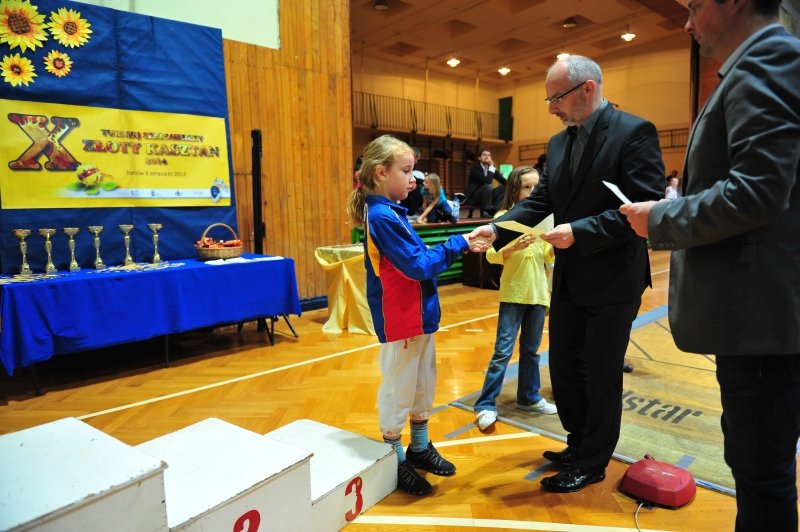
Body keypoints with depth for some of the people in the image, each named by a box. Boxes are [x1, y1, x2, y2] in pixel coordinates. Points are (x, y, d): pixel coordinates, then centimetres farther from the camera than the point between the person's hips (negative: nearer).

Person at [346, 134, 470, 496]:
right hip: (399, 321, -10)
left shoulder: (392, 212, 10)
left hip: (419, 314, 10)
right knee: (398, 389, 5)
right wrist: (459, 243, -14)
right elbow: (418, 266, -21)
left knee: (423, 384, 20)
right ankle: (395, 460, 23)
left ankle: (420, 447, 37)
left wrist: (455, 249, 3)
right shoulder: (381, 216, -20)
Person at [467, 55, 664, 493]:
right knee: (563, 366, 16)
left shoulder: (634, 132, -13)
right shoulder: (558, 144, 10)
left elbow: (646, 206, -20)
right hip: (569, 278, 7)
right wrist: (497, 230, -8)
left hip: (612, 280, -7)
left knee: (601, 375, 7)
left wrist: (580, 232, -25)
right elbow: (539, 201, 7)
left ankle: (592, 463, 27)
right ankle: (579, 443, 38)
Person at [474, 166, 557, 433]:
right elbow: (491, 256, -12)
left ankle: (529, 397, 29)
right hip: (513, 293, -5)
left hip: (538, 292, 5)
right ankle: (486, 405, 3)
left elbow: (547, 256, 10)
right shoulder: (503, 217, -5)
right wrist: (514, 246, -28)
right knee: (503, 351, -5)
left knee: (531, 349, 14)